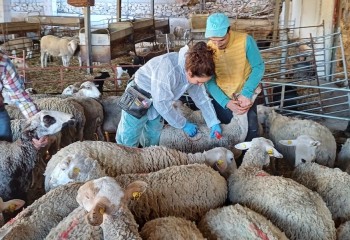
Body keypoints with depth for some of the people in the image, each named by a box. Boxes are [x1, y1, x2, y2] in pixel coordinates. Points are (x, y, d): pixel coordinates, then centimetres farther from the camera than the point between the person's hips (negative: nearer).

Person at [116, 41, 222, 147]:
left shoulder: (194, 71, -15)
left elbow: (202, 98, -3)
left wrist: (214, 123, -10)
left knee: (153, 140, 18)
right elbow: (162, 103, -34)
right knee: (128, 141, 2)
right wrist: (184, 124, -24)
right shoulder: (167, 68, -38)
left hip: (157, 102, 7)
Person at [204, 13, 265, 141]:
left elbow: (259, 67, -12)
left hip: (245, 96, -1)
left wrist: (246, 94, -21)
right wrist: (226, 103, -22)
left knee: (251, 131, 8)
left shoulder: (245, 41, -20)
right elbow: (209, 81, -11)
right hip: (221, 98, 2)